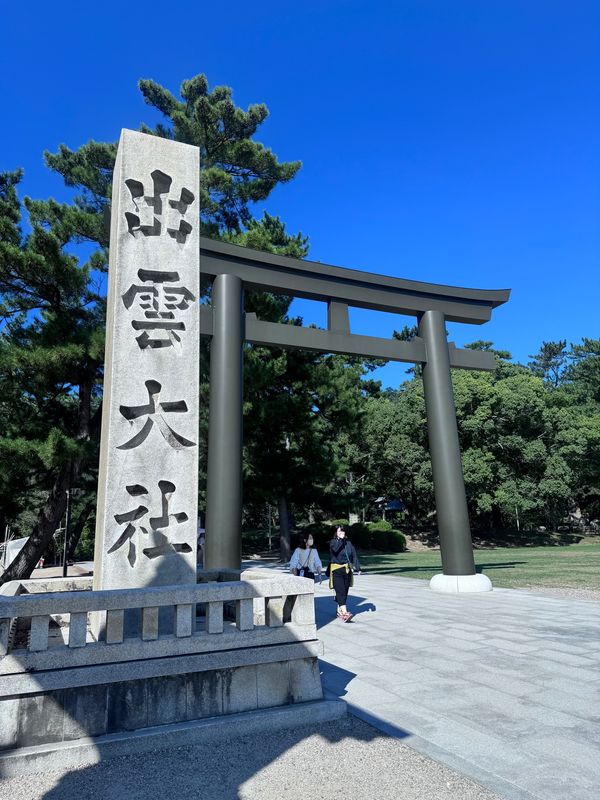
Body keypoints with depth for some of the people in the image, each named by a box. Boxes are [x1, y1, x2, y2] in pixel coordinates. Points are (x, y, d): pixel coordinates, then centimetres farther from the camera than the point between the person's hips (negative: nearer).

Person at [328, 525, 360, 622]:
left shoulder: (349, 543, 10)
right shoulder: (333, 542, 0)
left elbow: (354, 556, 5)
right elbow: (335, 549, -22)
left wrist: (357, 567, -5)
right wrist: (340, 539, -20)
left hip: (347, 570, 4)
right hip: (336, 570, -4)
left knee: (345, 592, 10)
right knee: (340, 591, -14)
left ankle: (339, 611, 26)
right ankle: (345, 613, -22)